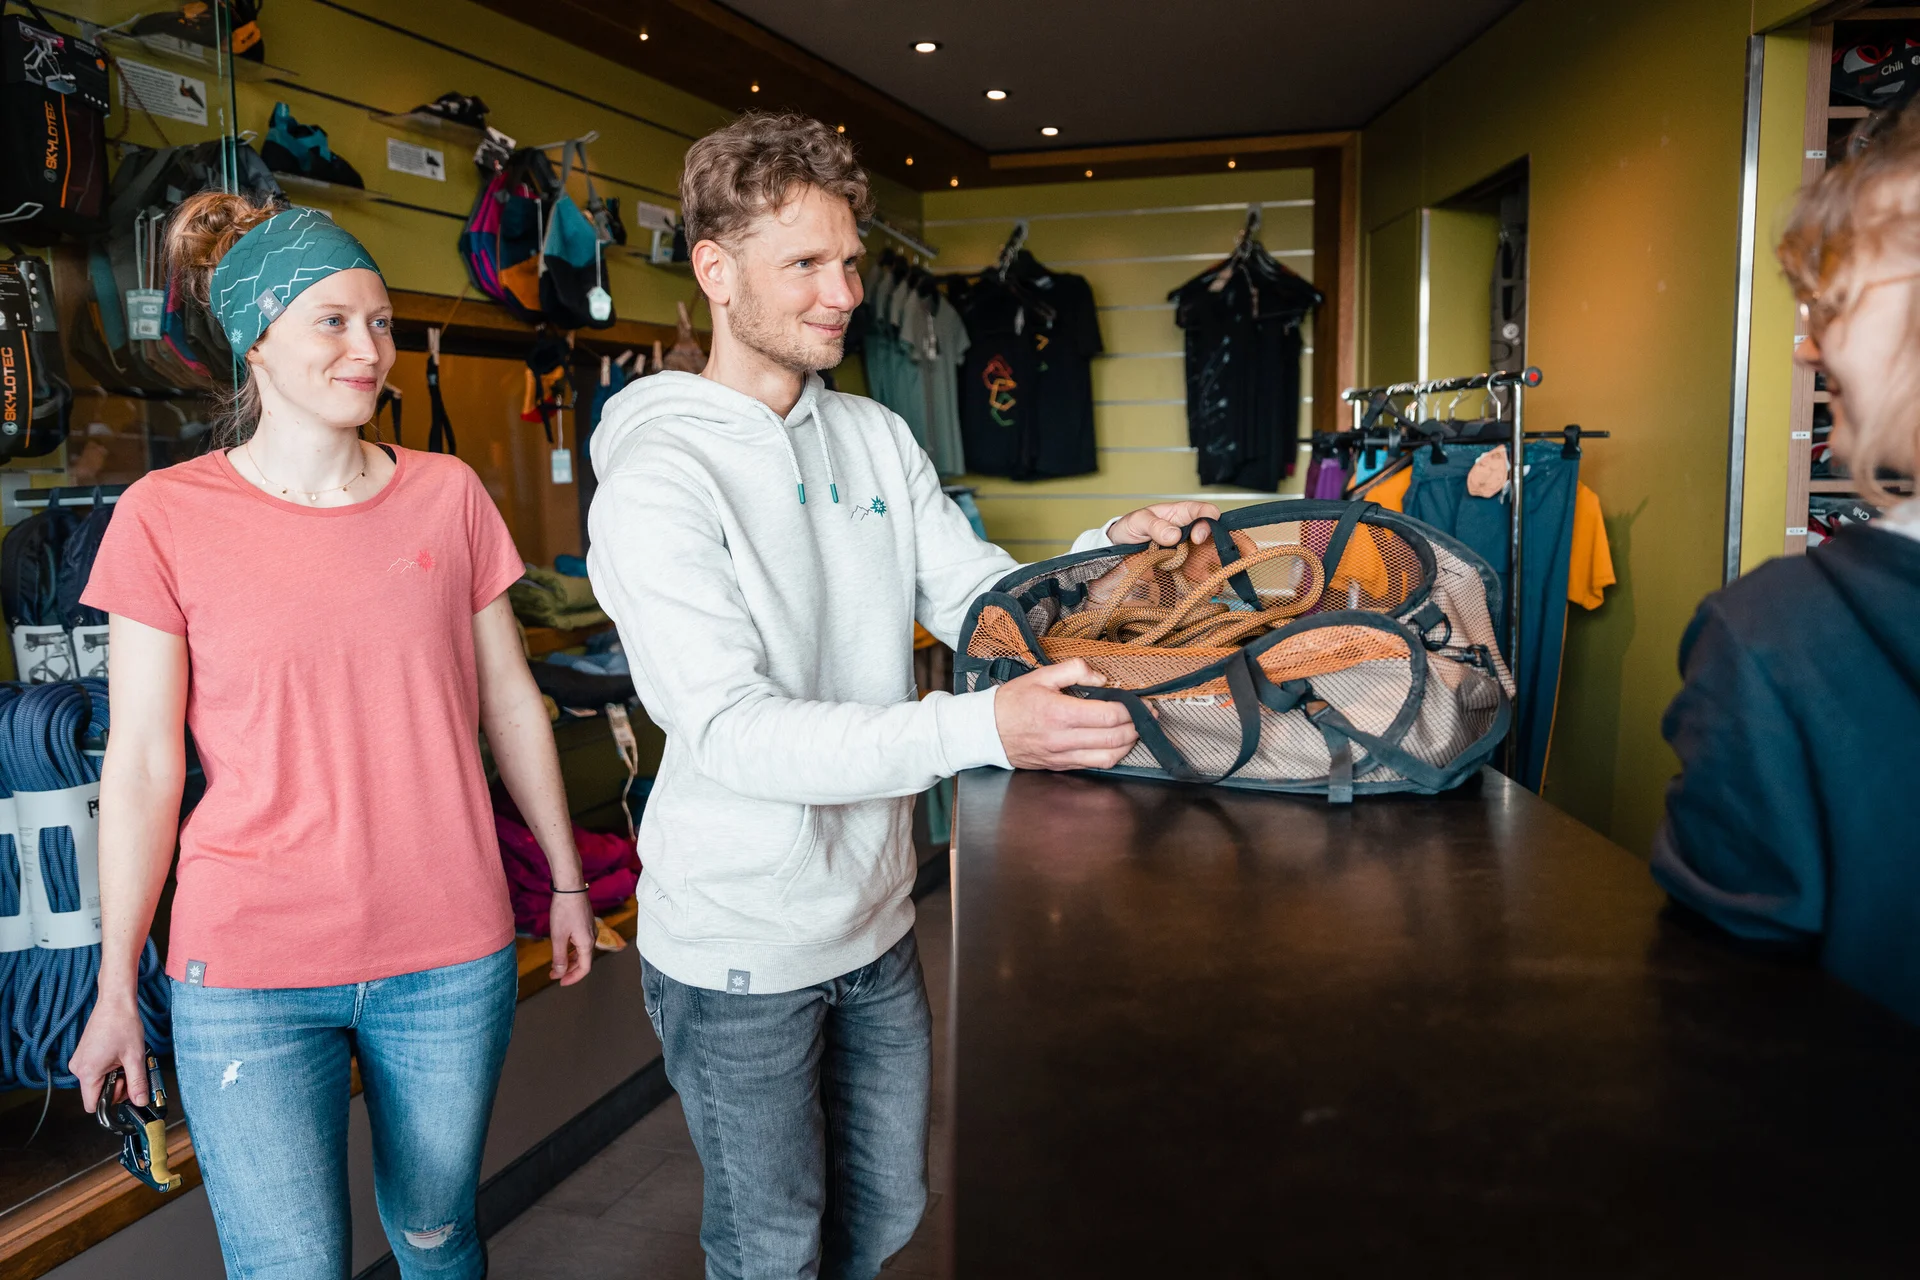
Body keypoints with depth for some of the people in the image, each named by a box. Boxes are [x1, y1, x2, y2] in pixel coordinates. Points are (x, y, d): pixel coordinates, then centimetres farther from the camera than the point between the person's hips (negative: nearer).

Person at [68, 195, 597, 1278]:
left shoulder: (448, 496, 1)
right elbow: (143, 765, -2)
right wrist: (116, 986, 1)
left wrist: (569, 880, 11)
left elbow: (510, 702, 7)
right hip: (247, 977, -2)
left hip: (452, 958, 2)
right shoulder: (167, 516, -5)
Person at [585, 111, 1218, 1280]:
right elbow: (731, 730, -29)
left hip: (875, 919, 6)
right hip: (739, 954, -6)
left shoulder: (879, 439, 3)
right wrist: (982, 729, -40)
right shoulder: (658, 481, -19)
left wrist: (1112, 550, -19)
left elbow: (982, 596, 1)